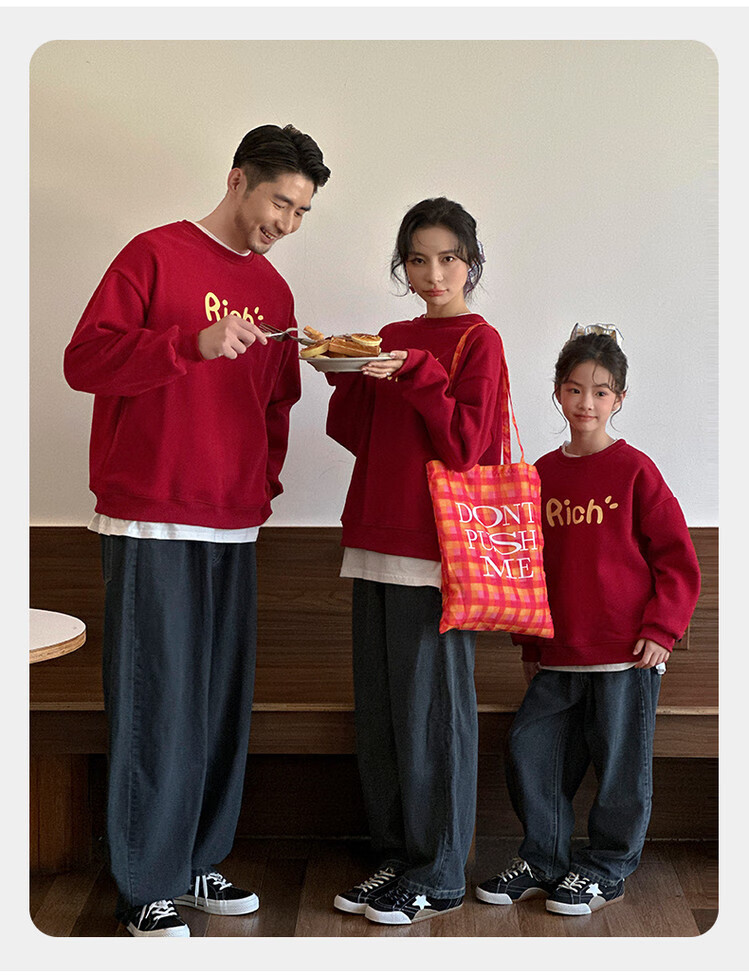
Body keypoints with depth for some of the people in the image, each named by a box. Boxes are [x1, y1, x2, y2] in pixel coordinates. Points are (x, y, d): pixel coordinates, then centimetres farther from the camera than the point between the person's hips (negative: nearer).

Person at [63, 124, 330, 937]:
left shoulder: (273, 290, 16)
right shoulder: (156, 254, -2)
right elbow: (84, 358, -10)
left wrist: (265, 480, 10)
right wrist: (194, 344, -20)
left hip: (233, 528, 6)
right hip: (149, 522, -6)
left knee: (222, 700, 9)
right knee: (155, 701, -4)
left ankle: (199, 863, 22)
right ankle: (146, 888, 7)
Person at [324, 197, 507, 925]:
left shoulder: (478, 341, -3)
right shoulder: (391, 339, 15)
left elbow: (465, 446, -12)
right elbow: (359, 438, 13)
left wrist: (415, 373, -19)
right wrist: (346, 375, -2)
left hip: (435, 547, -7)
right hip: (377, 540, 7)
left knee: (431, 709, -2)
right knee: (378, 709, 11)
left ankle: (439, 877, 11)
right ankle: (394, 857, 24)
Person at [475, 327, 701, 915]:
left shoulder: (634, 471, -6)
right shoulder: (543, 474, 7)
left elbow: (678, 559, -3)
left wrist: (661, 630, -10)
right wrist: (530, 644, 15)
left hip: (626, 652, -4)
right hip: (559, 653, 5)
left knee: (620, 763, 6)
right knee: (530, 749, 7)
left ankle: (606, 869, 25)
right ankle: (543, 859, 26)